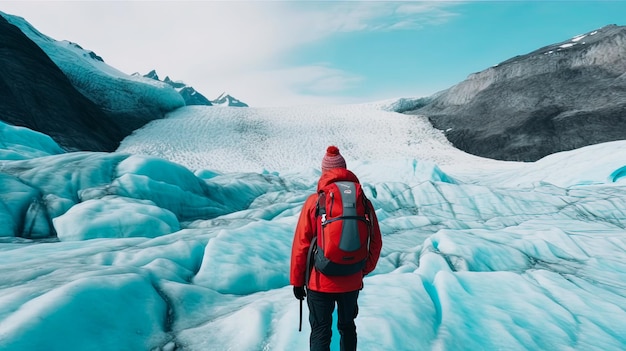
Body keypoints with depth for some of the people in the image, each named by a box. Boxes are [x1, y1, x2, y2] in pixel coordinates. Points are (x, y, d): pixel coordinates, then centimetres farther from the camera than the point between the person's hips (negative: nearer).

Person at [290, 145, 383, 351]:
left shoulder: (315, 201, -12)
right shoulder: (363, 201, -4)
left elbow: (301, 244, -10)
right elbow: (375, 243, 1)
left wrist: (297, 280, 2)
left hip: (321, 282, -3)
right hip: (352, 282, 3)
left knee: (320, 332, 12)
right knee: (347, 326, 24)